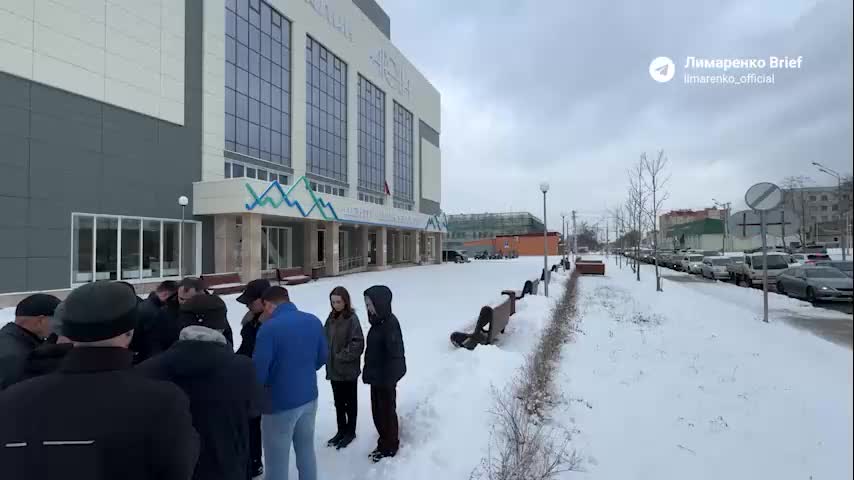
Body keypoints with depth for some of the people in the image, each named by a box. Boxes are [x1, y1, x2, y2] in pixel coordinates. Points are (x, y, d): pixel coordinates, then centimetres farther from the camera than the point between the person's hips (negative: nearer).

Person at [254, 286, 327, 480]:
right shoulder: (314, 321, -1)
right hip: (309, 397, 6)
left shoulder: (269, 328, -20)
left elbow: (259, 369, -18)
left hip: (280, 403, -6)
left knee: (277, 460, 9)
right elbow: (322, 357, 8)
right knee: (306, 450, 21)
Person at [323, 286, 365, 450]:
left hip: (349, 370, -6)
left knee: (350, 402, 11)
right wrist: (328, 356, 0)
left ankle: (350, 432, 27)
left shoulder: (352, 319, -16)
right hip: (333, 368, 6)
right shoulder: (331, 318, 3)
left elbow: (358, 344, -19)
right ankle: (341, 430, 35)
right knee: (338, 402, 19)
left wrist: (342, 356, -17)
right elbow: (325, 338, 12)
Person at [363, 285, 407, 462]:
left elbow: (394, 354, -24)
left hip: (386, 378, -9)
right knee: (377, 411, 19)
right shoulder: (378, 321, 4)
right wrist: (368, 373, 15)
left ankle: (390, 447, 27)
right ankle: (385, 442, 37)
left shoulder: (390, 323, -23)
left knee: (387, 411, 9)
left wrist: (389, 379, -22)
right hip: (377, 376, 9)